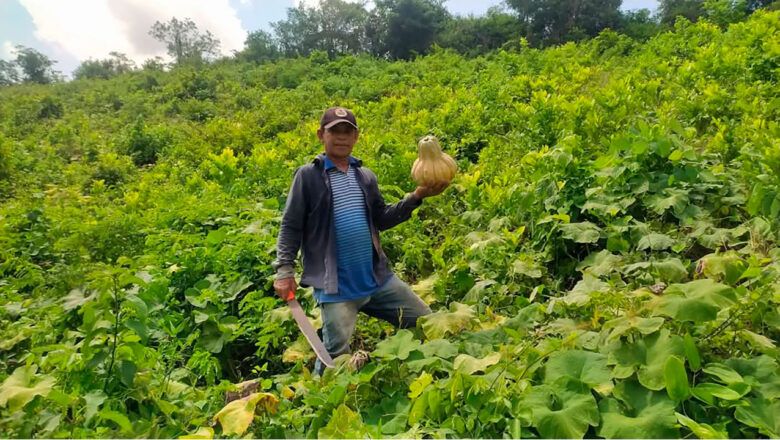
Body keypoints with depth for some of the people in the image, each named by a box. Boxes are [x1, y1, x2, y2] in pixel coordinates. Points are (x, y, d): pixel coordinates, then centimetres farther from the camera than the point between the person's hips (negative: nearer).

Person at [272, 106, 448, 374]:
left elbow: (381, 220, 13)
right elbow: (290, 227, -3)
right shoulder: (307, 176, -4)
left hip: (378, 277, 6)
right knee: (336, 355, -3)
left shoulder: (366, 176, 11)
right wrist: (284, 270, -11)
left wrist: (416, 197, 4)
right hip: (335, 285, -5)